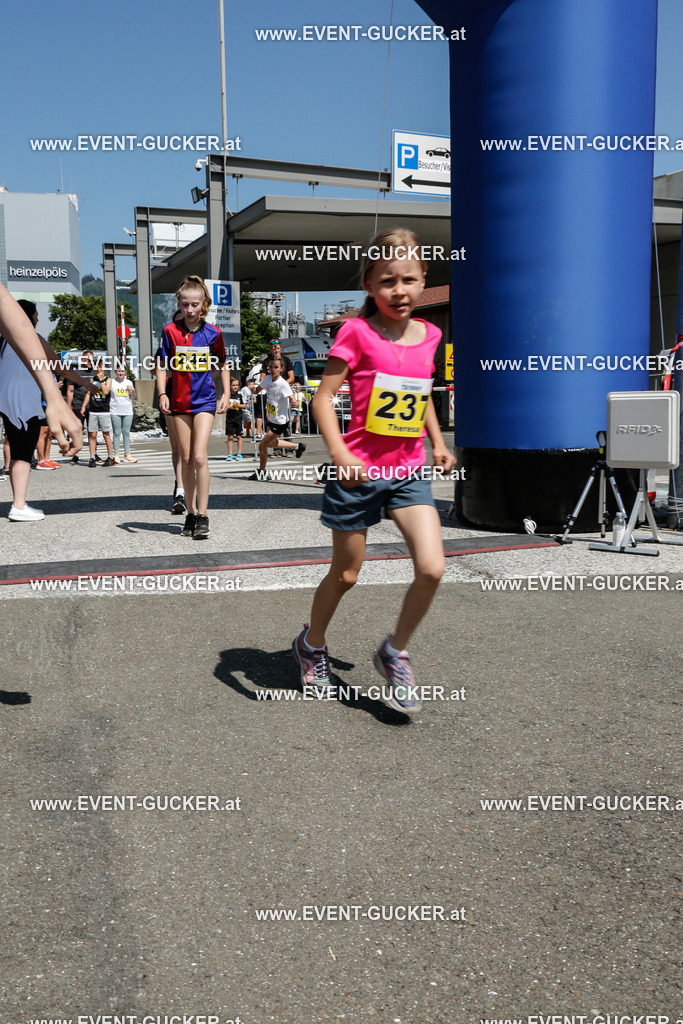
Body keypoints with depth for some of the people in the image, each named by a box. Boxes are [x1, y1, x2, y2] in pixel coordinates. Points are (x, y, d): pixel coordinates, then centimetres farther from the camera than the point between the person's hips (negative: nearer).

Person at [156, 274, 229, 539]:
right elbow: (162, 365, 6)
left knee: (199, 457, -14)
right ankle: (191, 514, 16)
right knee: (186, 459, 7)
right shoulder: (170, 331, 0)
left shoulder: (212, 333, -2)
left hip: (204, 401, -2)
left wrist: (226, 394, 5)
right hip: (180, 402, 2)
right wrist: (162, 394, -5)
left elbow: (222, 365, 11)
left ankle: (203, 515, -8)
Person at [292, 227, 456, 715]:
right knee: (345, 574, 10)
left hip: (409, 472, 4)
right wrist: (340, 454, -24)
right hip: (359, 472, -4)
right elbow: (324, 397, -12)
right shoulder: (358, 332, -11)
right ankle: (312, 643, 39)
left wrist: (438, 442, 12)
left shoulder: (429, 335, 5)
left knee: (432, 569, -11)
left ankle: (395, 652, 13)